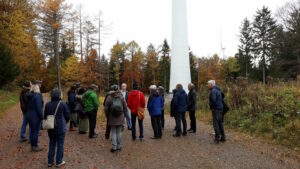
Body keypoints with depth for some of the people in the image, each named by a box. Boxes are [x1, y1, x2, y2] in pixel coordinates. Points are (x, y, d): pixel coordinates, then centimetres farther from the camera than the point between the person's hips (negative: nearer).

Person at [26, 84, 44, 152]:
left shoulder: (29, 96, 9)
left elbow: (28, 106, 15)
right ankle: (35, 147, 8)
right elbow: (39, 108, -20)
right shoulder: (37, 96, -18)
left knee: (32, 131, 16)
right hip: (36, 117, -9)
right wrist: (41, 117, -13)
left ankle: (32, 146, 26)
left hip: (29, 116, 9)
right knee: (36, 132, 0)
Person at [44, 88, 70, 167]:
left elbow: (45, 116, 3)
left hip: (51, 128, 4)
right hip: (60, 128, -4)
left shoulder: (48, 104, -4)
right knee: (60, 145, 8)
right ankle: (59, 162, 15)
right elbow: (67, 116, -7)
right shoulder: (63, 104, -15)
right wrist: (64, 123, 13)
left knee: (52, 144, 16)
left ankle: (50, 161, 22)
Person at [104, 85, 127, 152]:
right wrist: (124, 115, 15)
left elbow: (106, 109, -3)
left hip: (112, 118, -1)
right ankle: (118, 146, 16)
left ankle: (114, 147, 6)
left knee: (113, 132, 6)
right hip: (120, 118, 1)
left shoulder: (109, 97, -7)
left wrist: (107, 116, 11)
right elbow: (125, 107, 2)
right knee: (119, 132, 9)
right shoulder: (121, 97, -2)